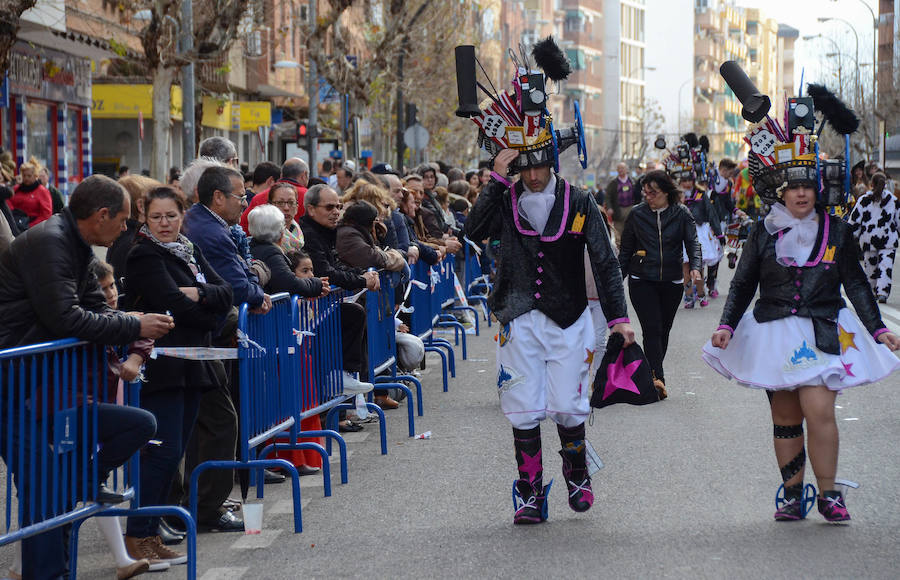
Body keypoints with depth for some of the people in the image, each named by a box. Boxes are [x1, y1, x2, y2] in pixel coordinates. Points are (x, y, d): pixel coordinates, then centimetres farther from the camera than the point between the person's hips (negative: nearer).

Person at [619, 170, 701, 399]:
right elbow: (626, 250, 10)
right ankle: (657, 378, -23)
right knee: (652, 328, -14)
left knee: (663, 330, 9)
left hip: (671, 282, 1)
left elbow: (692, 242, -4)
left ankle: (653, 375, 24)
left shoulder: (681, 214, 2)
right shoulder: (637, 214, 4)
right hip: (642, 281, -1)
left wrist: (695, 267, -23)